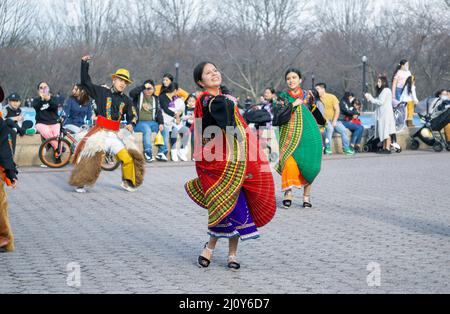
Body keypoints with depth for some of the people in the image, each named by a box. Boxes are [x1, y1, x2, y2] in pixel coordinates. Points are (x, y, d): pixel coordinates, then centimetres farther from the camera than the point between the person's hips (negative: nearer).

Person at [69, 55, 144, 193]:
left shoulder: (126, 100, 11)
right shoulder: (102, 92, 3)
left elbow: (133, 116, 10)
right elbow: (86, 82, 2)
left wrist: (131, 124, -13)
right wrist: (84, 64, -1)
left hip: (116, 134, 3)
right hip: (100, 133, -3)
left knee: (129, 158, -7)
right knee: (91, 157, -13)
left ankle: (128, 182, 15)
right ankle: (80, 183, 1)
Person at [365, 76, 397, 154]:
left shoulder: (386, 90, -11)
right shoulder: (382, 91, 20)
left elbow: (380, 102, -15)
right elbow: (378, 101, 18)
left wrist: (371, 99, -8)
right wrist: (370, 98, 7)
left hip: (386, 114, -10)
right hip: (382, 114, 10)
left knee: (386, 132, -9)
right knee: (383, 131, 8)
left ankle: (387, 148, -10)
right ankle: (384, 148, 9)